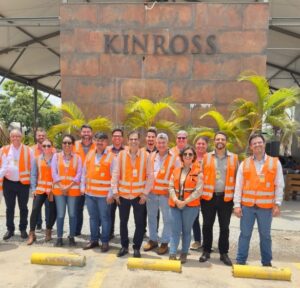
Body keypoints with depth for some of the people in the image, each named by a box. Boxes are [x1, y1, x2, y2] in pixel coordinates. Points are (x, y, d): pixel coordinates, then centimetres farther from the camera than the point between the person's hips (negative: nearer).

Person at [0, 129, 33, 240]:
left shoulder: (28, 150, -1)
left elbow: (32, 167, 1)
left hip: (23, 183, -1)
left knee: (23, 208, 9)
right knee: (9, 208, 11)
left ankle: (23, 229, 23)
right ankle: (10, 229, 24)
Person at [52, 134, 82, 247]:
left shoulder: (77, 157, 4)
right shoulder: (56, 156, 6)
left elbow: (79, 174, -2)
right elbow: (54, 172, -2)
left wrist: (69, 187, -11)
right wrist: (61, 187, -11)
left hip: (73, 189, 0)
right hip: (59, 189, 0)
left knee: (72, 214, 4)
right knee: (60, 214, 1)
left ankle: (71, 237, 15)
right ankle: (59, 238, 12)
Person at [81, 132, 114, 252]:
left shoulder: (111, 157, -7)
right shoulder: (90, 154, 9)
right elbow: (84, 172, 14)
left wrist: (111, 194, -12)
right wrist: (83, 186, 7)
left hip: (104, 194, -5)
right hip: (89, 193, 5)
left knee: (104, 218, 5)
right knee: (93, 217, 15)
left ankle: (105, 241, 17)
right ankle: (94, 240, 27)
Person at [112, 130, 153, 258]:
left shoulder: (145, 155, -3)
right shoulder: (121, 154, -2)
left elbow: (150, 176, -2)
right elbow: (115, 174, -1)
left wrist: (145, 193, -7)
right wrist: (115, 191, -5)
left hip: (139, 195, -1)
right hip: (123, 194, 1)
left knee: (139, 223, 6)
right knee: (123, 222, 11)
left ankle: (136, 247, 22)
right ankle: (124, 246, 27)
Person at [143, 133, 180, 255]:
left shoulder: (174, 158, -7)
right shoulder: (151, 156, 6)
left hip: (166, 194, -4)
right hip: (151, 193, 4)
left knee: (167, 219, 5)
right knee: (151, 217, 15)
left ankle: (164, 243, 20)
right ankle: (152, 240, 30)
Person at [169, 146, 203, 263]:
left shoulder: (198, 171, -1)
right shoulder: (176, 170, 10)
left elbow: (198, 191, -8)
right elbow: (171, 187, 5)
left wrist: (185, 202, -14)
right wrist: (176, 200, -11)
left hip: (190, 206, -2)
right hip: (175, 205, 2)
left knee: (186, 230, 8)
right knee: (175, 230, -1)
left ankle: (184, 254, 21)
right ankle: (172, 254, 2)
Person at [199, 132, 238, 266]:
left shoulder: (234, 158, 4)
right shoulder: (206, 157, 4)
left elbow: (236, 178, 6)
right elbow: (201, 176, 6)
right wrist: (200, 193, 0)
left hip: (226, 198, 0)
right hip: (208, 197, 0)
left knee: (224, 227, 8)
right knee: (207, 225, 8)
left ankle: (224, 253, 22)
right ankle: (206, 251, 22)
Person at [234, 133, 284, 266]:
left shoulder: (275, 163, 2)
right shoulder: (244, 163, 4)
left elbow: (279, 185, 1)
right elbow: (238, 186, 3)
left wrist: (277, 204, -5)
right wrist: (237, 204, -2)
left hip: (266, 206, 0)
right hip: (247, 205, 1)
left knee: (265, 235, 11)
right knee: (245, 234, 7)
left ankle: (267, 262, 26)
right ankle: (240, 260, 18)